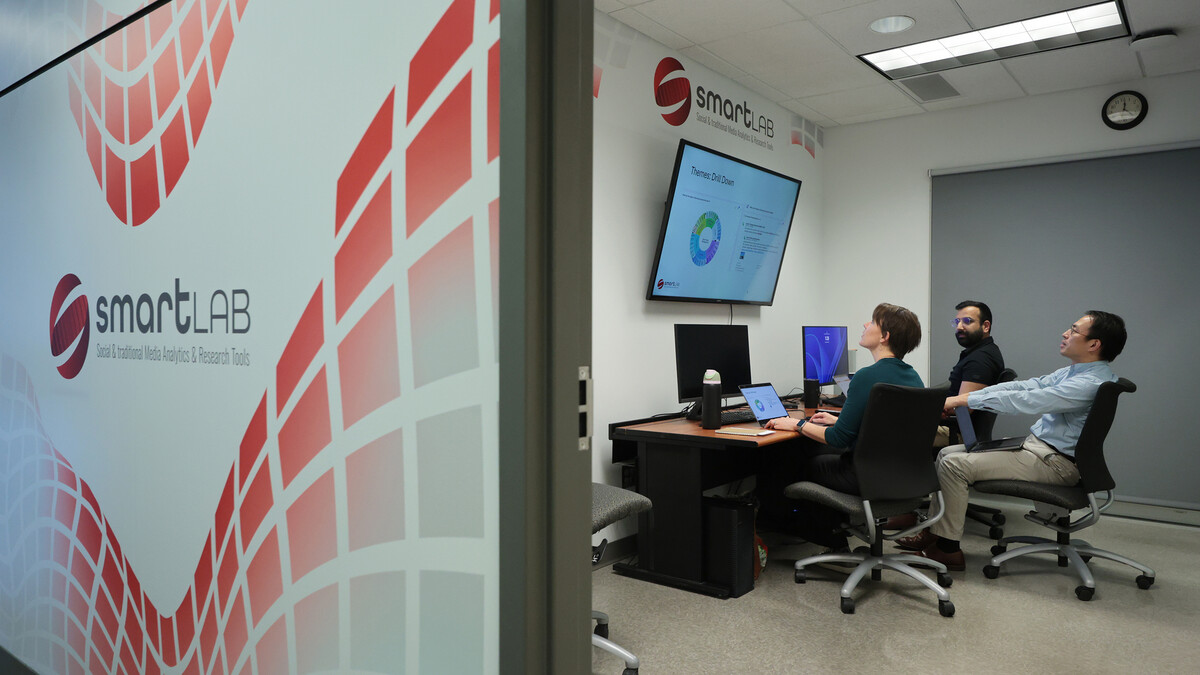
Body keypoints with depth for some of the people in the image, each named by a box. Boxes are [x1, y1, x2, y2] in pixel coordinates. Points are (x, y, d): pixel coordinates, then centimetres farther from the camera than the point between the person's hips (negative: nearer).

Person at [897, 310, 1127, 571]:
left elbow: (1025, 400, -27)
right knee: (946, 453, 6)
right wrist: (960, 399, -3)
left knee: (954, 464, -19)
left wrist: (965, 399, -23)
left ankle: (948, 549, -9)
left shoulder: (1092, 382, -21)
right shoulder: (1073, 372, 11)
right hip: (1033, 446, 10)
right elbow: (1024, 386, 6)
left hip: (1052, 463, -10)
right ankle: (935, 531, 12)